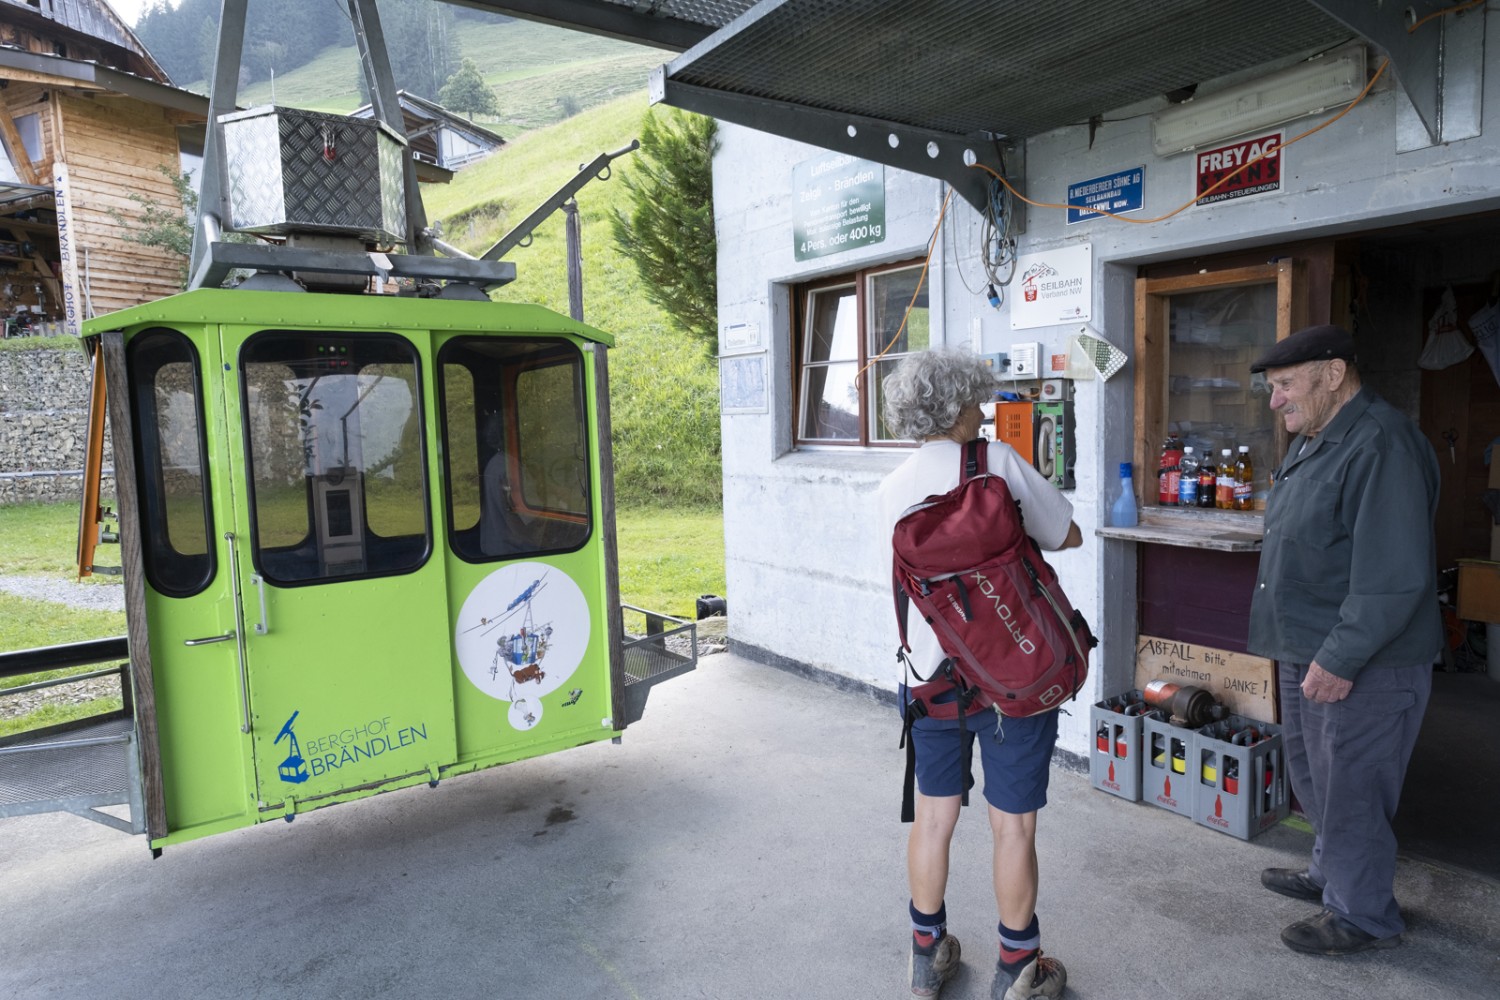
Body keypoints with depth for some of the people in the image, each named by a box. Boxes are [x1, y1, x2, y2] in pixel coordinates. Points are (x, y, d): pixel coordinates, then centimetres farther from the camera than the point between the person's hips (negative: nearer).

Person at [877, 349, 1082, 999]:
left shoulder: (893, 490, 2)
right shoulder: (997, 462, -10)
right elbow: (1068, 537, 0)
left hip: (930, 677, 4)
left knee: (933, 818, 16)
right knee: (1013, 825, 10)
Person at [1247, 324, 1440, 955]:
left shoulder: (1381, 445, -21)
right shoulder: (1311, 441, 12)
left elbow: (1392, 575, -26)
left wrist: (1340, 658, -24)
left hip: (1363, 665, -10)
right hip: (1307, 652, 10)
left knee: (1350, 788, 4)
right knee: (1314, 776, 22)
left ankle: (1362, 916, 22)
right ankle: (1331, 875, 41)